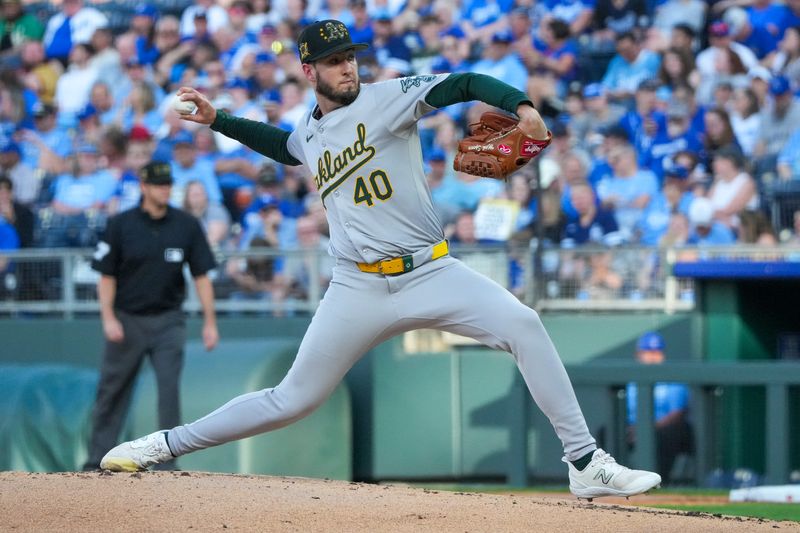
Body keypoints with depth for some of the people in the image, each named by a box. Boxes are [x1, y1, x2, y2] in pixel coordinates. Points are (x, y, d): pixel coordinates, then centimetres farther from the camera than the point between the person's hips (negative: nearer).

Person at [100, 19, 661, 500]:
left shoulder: (387, 98, -2)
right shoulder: (309, 132, 13)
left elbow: (461, 85, -16)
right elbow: (285, 145, 39)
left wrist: (520, 104, -34)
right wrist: (217, 119, 32)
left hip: (431, 274, -2)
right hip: (359, 290, 2)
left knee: (523, 325, -24)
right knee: (292, 400, 2)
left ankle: (586, 464, -21)